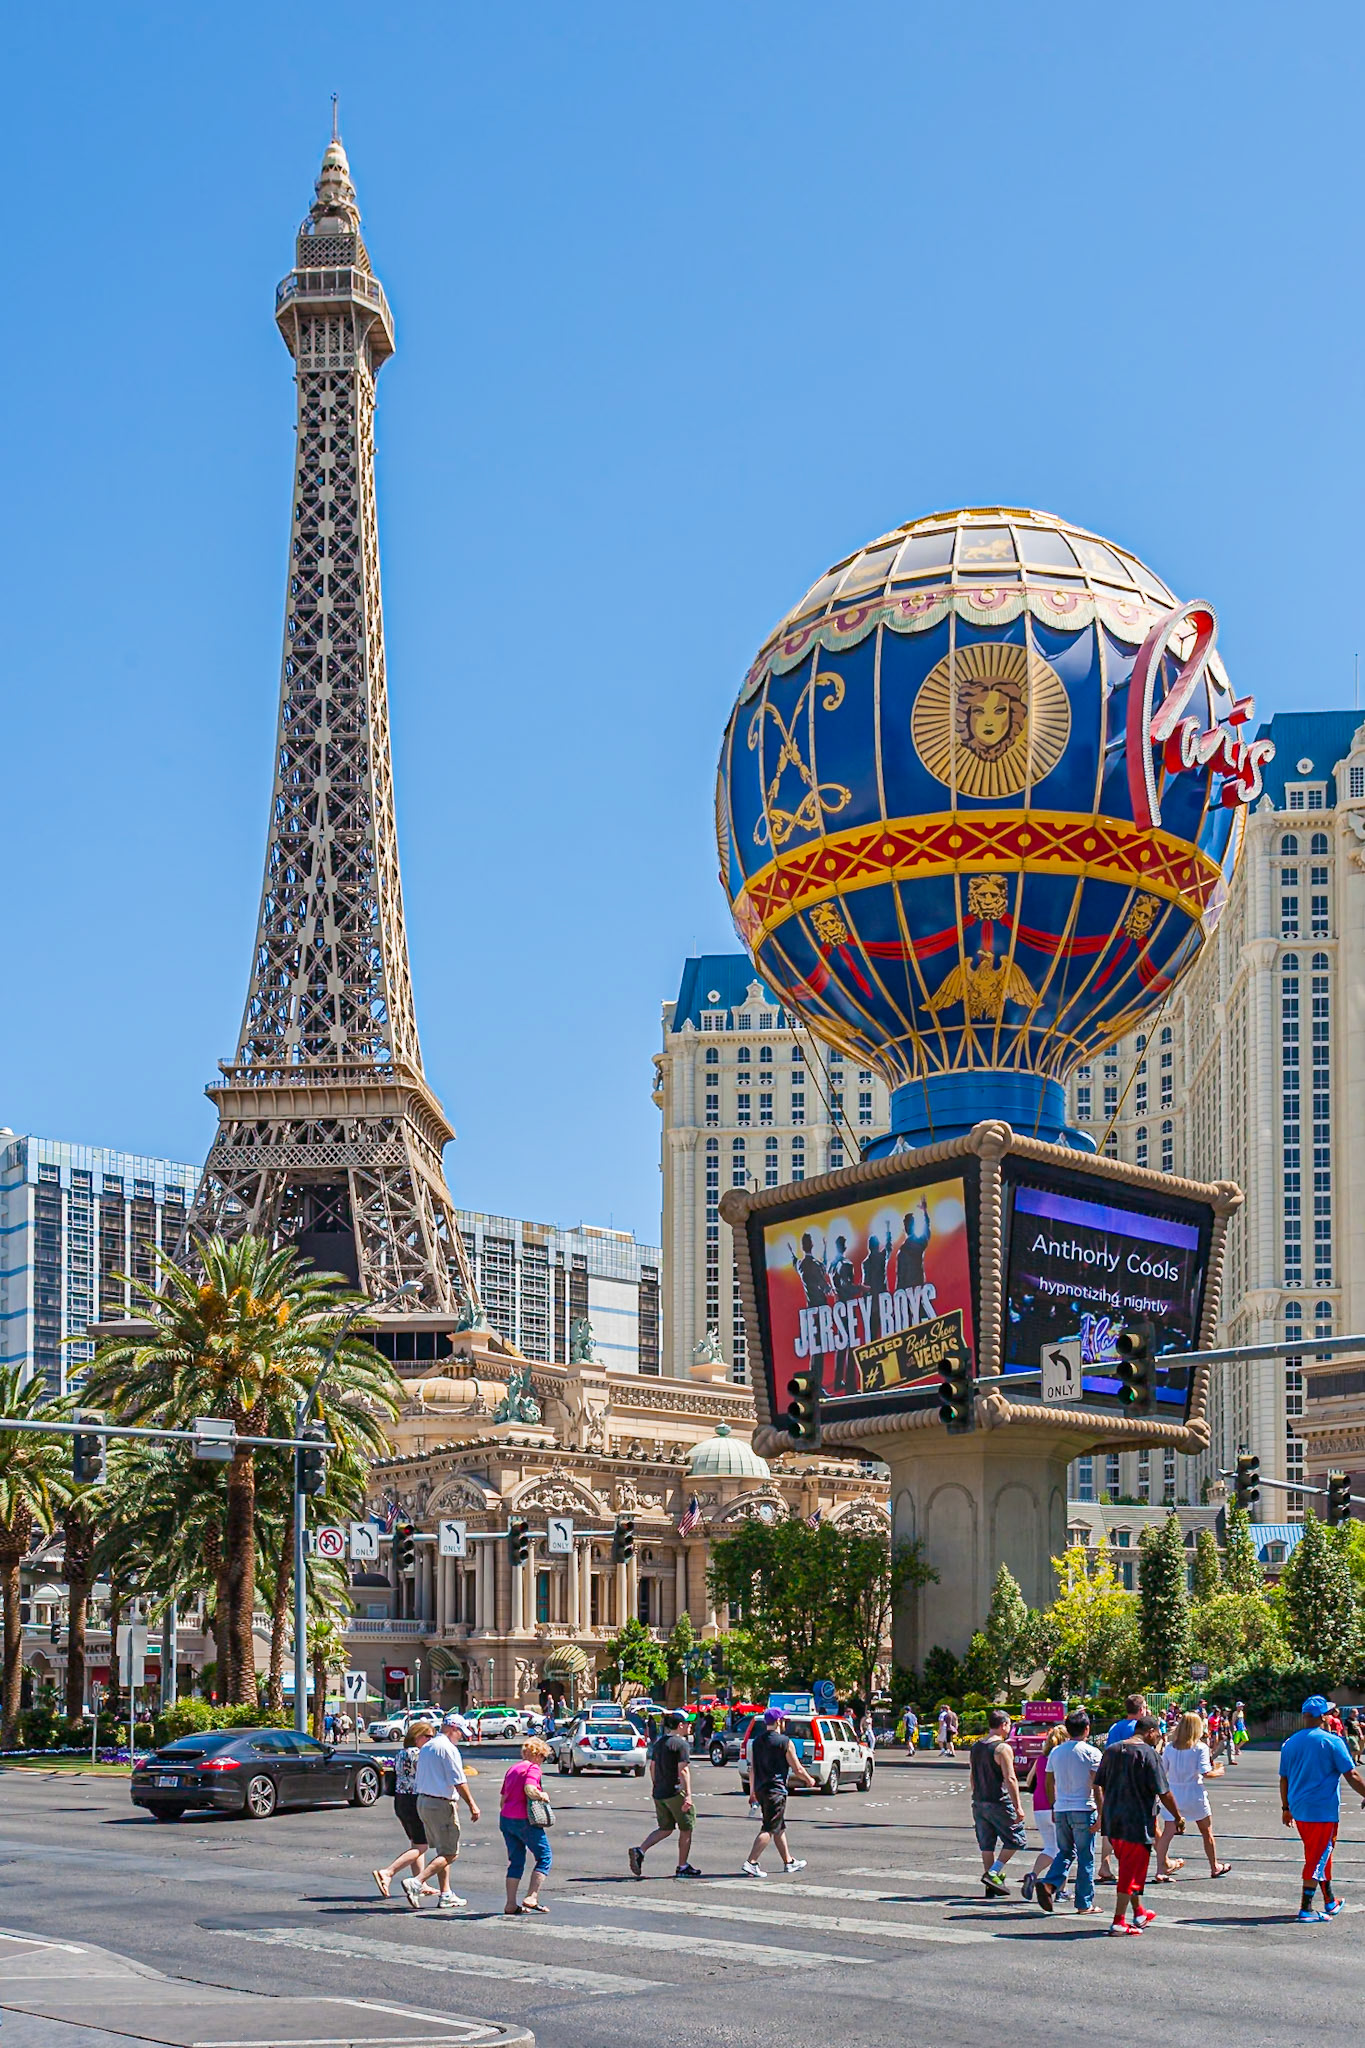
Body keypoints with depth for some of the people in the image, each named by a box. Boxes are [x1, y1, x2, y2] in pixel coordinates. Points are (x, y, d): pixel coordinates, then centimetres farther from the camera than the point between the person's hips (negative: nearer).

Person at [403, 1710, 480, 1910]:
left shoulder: (425, 1747, 14)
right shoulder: (448, 1749, -14)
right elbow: (458, 1782, -17)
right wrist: (472, 1805, -13)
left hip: (423, 1801, 9)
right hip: (441, 1804, -9)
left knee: (442, 1851, 16)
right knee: (449, 1854, -6)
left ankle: (446, 1895, 16)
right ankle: (416, 1883, -19)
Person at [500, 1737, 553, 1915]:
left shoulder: (512, 1769, 18)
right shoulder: (533, 1768, -7)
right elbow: (529, 1788, -25)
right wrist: (542, 1796, -9)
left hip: (505, 1819, 8)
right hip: (524, 1820, -8)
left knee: (516, 1861, 14)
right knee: (545, 1856, 4)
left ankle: (511, 1904, 9)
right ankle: (531, 1897, -6)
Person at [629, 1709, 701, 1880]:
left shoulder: (659, 1742, 12)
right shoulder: (682, 1744, -13)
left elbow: (652, 1766, 18)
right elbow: (683, 1770, -20)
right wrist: (688, 1795, -23)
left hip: (659, 1793, 8)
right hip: (675, 1792, -8)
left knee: (665, 1828, 14)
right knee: (686, 1829, 7)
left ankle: (639, 1851, -5)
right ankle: (682, 1867, 13)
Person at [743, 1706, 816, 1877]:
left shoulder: (757, 1741, 10)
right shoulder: (785, 1742, -10)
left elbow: (752, 1768, 13)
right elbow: (798, 1769, -6)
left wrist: (752, 1790, 20)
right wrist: (809, 1780, 12)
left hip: (760, 1789, 8)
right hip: (776, 1790, -8)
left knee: (779, 1827, 18)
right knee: (769, 1829, -7)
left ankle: (789, 1861, 28)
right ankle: (751, 1863, -16)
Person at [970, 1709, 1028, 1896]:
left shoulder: (976, 1747, 12)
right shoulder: (1002, 1748, -13)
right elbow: (1010, 1779, -17)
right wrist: (1018, 1807, -16)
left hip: (979, 1803, 7)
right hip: (998, 1803, -7)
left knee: (987, 1844, 11)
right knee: (1016, 1838, 5)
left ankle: (992, 1887, 12)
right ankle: (993, 1873, -5)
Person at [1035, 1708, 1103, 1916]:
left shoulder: (1055, 1752, 8)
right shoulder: (1091, 1753, -7)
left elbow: (1050, 1783, 12)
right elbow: (1097, 1786, -11)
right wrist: (1101, 1814, -9)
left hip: (1061, 1809, 4)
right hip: (1084, 1809, -4)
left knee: (1065, 1851, 17)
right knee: (1085, 1857, 4)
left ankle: (1049, 1883, -7)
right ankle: (1084, 1904, 7)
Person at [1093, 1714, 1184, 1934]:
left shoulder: (1111, 1750, 8)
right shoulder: (1149, 1754, -12)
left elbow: (1098, 1785, 13)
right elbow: (1163, 1793, -12)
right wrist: (1178, 1818, -1)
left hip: (1112, 1821, 7)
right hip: (1138, 1822, -7)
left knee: (1128, 1868, 21)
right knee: (1132, 1871, 0)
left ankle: (1139, 1913, 34)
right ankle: (1119, 1922, -2)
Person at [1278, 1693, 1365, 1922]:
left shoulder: (1290, 1743, 7)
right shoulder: (1331, 1741, -11)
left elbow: (1284, 1779, 12)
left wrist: (1286, 1808, 21)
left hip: (1298, 1809, 6)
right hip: (1324, 1810, -6)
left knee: (1321, 1854, 20)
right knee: (1317, 1858, -2)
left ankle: (1330, 1902, 31)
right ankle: (1306, 1909, -4)